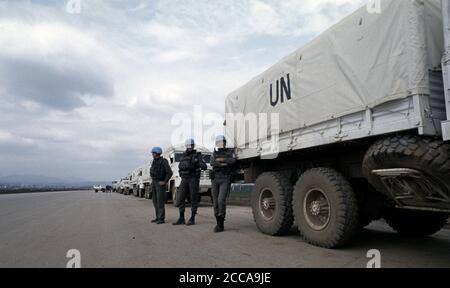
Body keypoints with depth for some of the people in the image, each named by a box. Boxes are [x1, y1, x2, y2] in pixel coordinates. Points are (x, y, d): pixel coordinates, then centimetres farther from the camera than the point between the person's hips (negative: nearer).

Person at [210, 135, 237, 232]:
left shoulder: (230, 152, 5)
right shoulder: (215, 153, 15)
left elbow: (233, 161, -18)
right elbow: (212, 163, -5)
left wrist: (220, 159, -15)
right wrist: (222, 164, -19)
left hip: (225, 180, -4)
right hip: (215, 180, 4)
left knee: (221, 200, -19)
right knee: (216, 202, 3)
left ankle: (221, 224, -11)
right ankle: (218, 223, 14)